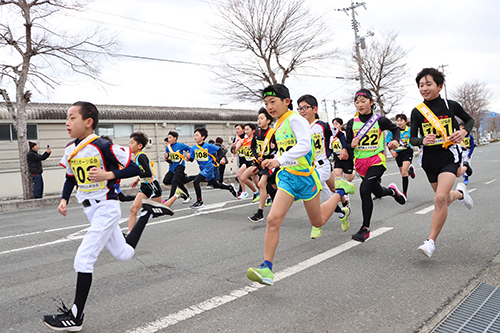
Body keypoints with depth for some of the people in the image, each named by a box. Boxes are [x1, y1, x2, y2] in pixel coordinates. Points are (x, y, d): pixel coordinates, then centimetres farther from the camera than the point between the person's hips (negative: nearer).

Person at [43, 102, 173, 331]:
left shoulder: (103, 146, -17)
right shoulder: (70, 150, 5)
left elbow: (135, 168, -15)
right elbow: (70, 178, 19)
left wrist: (107, 175, -25)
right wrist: (64, 200, 4)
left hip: (106, 208, -8)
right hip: (90, 209, 8)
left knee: (83, 259, -12)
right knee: (124, 255, 18)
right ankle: (147, 212, 36)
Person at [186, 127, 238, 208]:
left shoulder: (208, 146, -13)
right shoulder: (194, 148, 1)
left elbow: (219, 150, -3)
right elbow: (191, 159, 3)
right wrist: (188, 157, -17)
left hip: (209, 167, -7)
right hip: (202, 169, 7)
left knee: (195, 181, -20)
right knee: (215, 185, 18)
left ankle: (199, 202, -11)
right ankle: (230, 187, 42)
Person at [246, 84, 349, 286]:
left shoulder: (295, 119, -14)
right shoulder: (278, 126, 11)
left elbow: (304, 145, -29)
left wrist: (280, 160, -39)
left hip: (305, 176, -5)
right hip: (287, 177, 6)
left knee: (317, 222, 14)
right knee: (273, 219, -15)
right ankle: (267, 269, -13)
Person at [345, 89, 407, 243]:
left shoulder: (380, 120, -4)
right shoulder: (352, 123, 2)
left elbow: (395, 129, 15)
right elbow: (348, 144, 8)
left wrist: (396, 140, -4)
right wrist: (352, 145, -15)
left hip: (377, 161, -4)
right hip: (360, 163, 4)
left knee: (364, 190, -20)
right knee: (378, 192, 16)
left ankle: (365, 229, -9)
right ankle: (392, 190, 54)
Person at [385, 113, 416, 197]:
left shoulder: (410, 130, -6)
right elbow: (388, 142, 5)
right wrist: (391, 150, -9)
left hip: (407, 151, -3)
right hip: (398, 153, 3)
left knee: (404, 173, -18)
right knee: (403, 173, 15)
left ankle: (404, 193, -11)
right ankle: (410, 170, 52)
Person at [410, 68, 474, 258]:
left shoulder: (451, 106, -3)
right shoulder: (417, 112, -2)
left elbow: (469, 120, 14)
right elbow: (412, 139, -3)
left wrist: (463, 132, -7)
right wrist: (423, 140, -25)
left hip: (449, 156, -3)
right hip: (429, 160, 3)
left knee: (440, 198, -22)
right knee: (444, 200, 17)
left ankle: (431, 241, -14)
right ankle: (460, 193, 53)